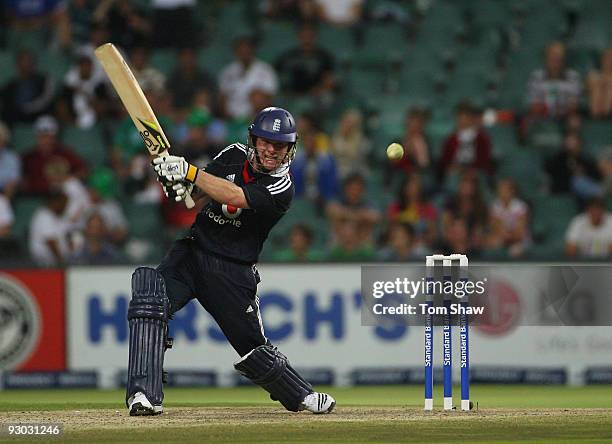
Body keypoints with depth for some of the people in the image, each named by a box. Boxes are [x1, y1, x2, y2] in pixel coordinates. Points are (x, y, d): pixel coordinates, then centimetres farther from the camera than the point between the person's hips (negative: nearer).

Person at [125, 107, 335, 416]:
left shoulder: (281, 188, -13)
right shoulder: (234, 155, 4)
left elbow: (234, 197, -27)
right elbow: (197, 196, 8)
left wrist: (189, 172, -27)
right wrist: (181, 188, -16)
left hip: (232, 272, -3)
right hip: (191, 251, 3)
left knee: (255, 348, 4)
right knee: (149, 295, -26)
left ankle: (302, 396, 34)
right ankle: (143, 395, -30)